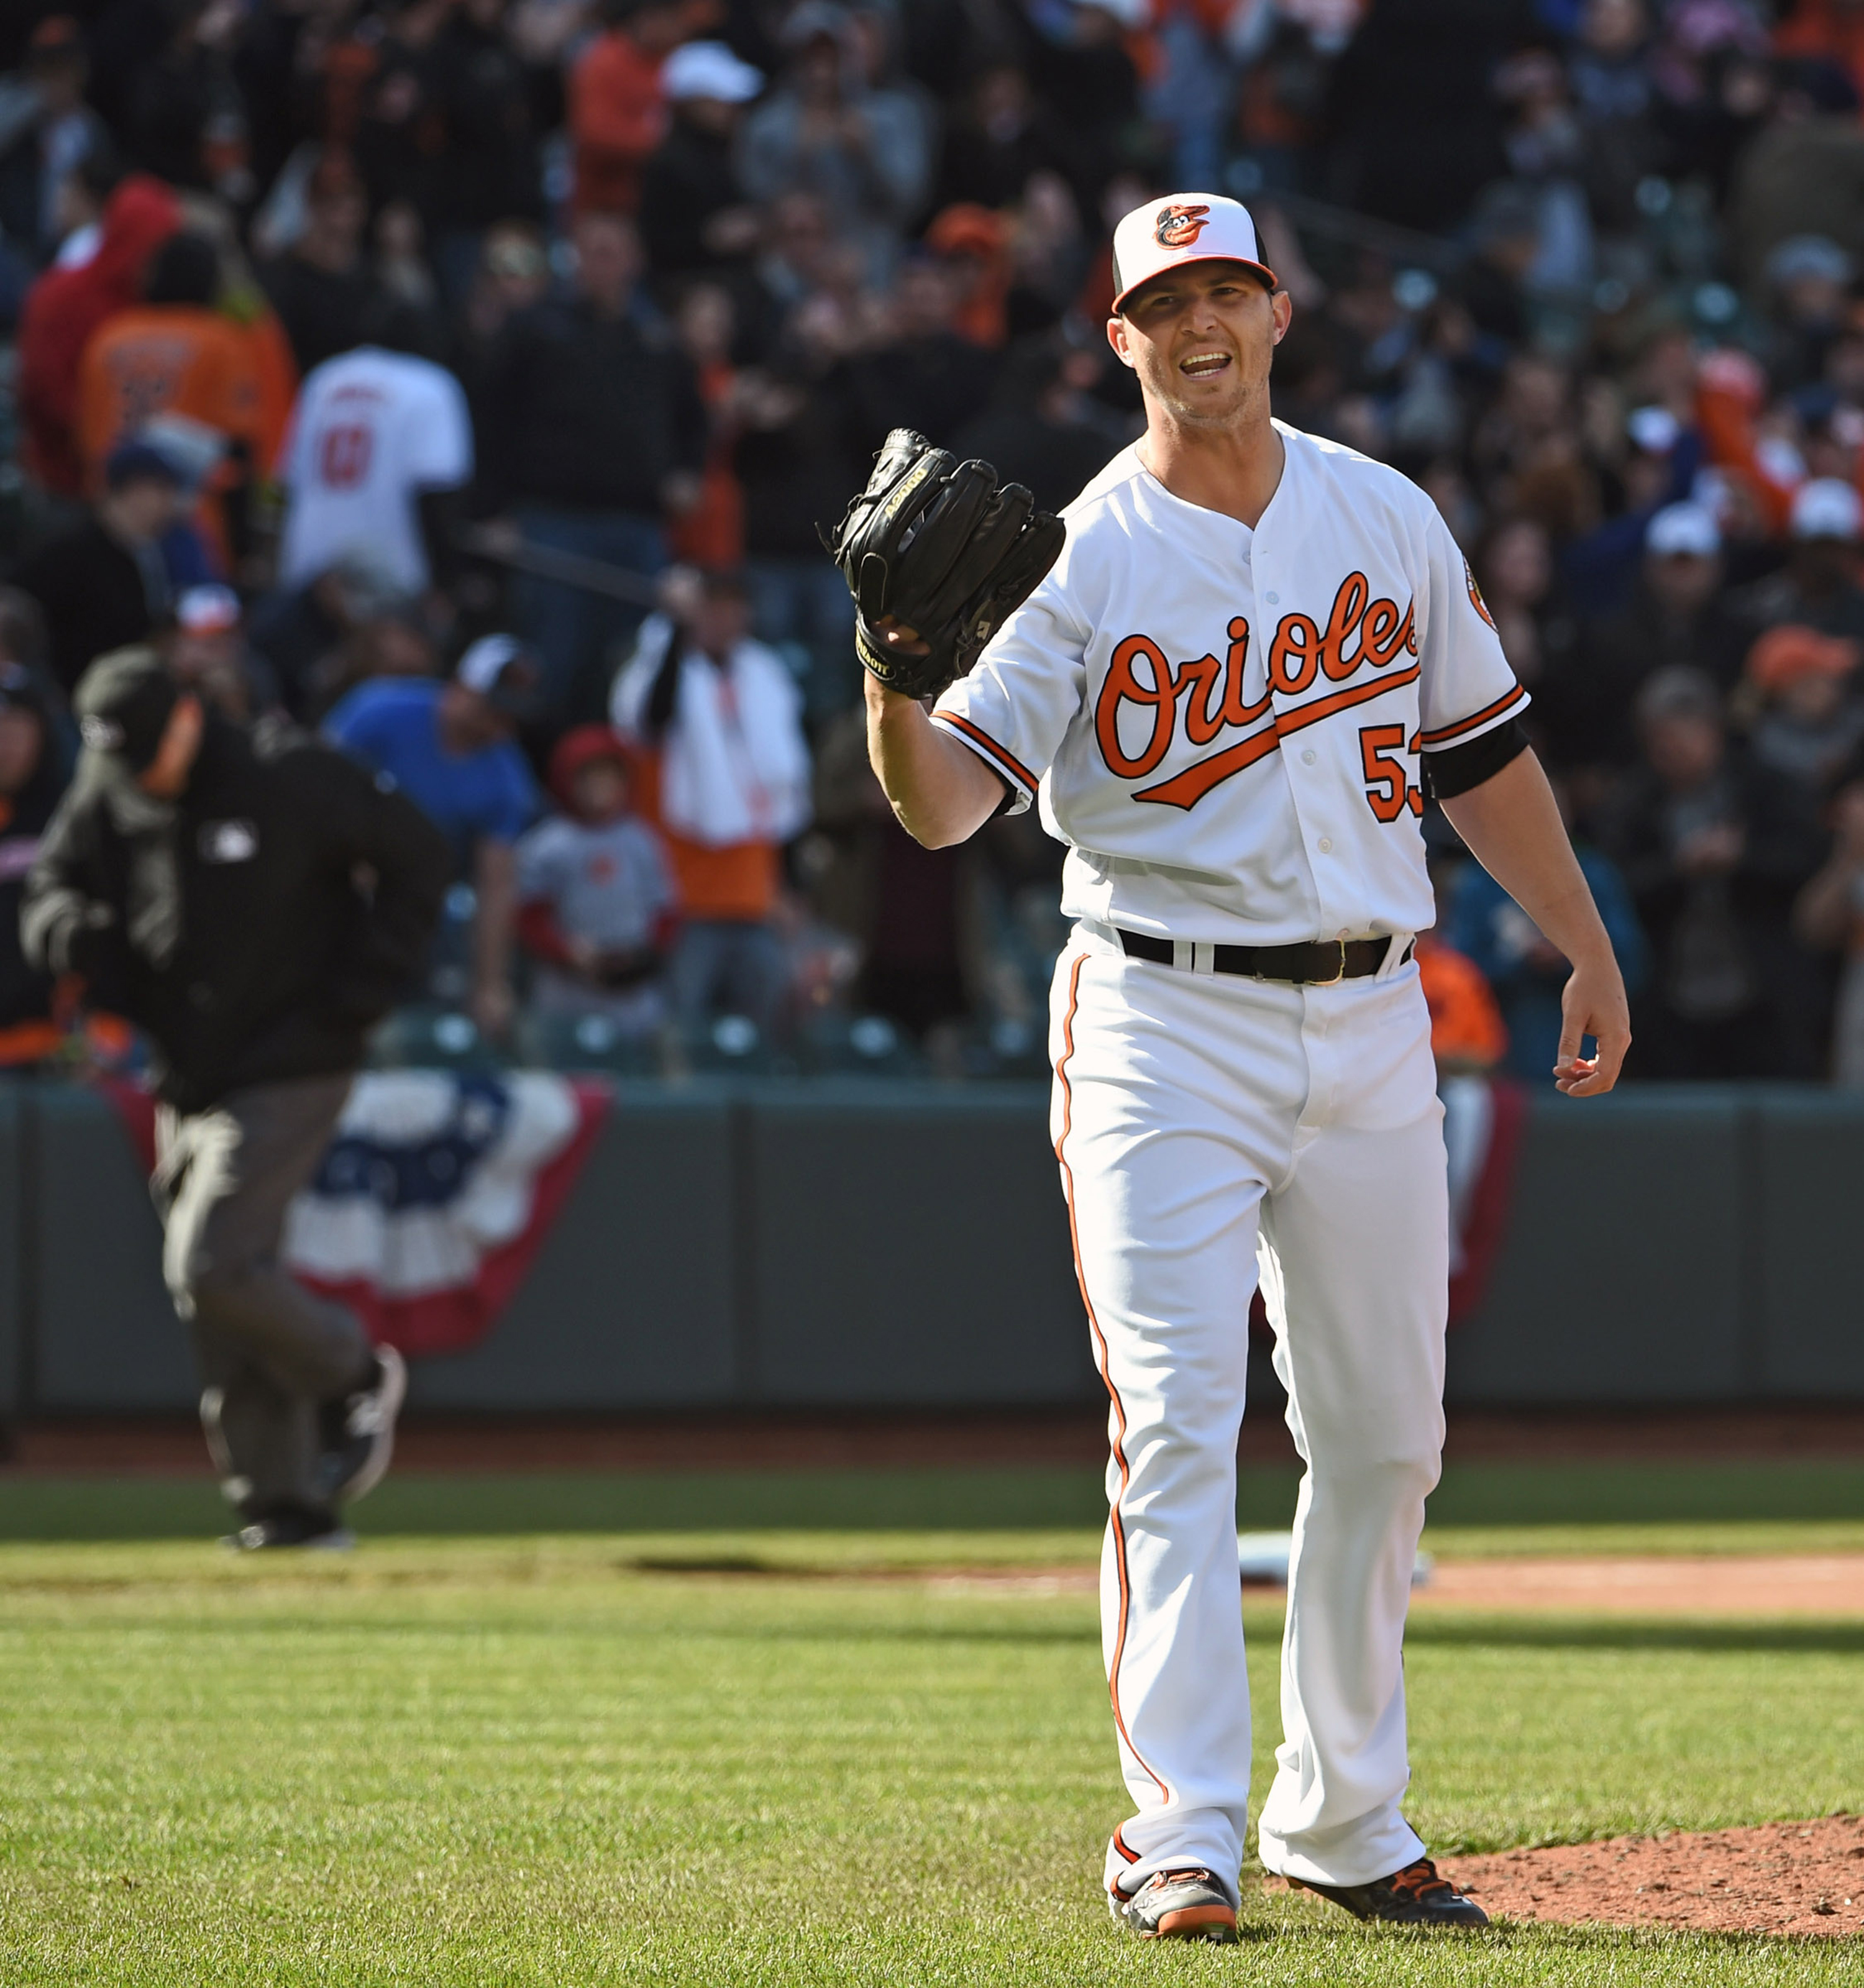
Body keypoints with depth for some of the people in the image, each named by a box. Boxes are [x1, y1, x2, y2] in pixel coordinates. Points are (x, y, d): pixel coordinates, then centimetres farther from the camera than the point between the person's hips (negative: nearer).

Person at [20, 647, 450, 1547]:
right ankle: (287, 1506, 12)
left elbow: (416, 857, -6)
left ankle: (353, 1373, 7)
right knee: (217, 1307, 5)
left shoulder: (290, 780, -13)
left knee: (213, 1265, -18)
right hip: (188, 1083, 7)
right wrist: (72, 932, -16)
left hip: (289, 1074, -7)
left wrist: (360, 994, -12)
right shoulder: (107, 796, 2)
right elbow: (52, 892, 10)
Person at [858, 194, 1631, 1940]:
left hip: (1370, 1024, 4)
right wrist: (895, 677, -34)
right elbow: (944, 801, -15)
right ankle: (1180, 1835, -13)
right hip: (1167, 1026, -4)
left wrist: (1585, 944, 17)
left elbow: (1480, 748, 18)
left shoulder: (1389, 521, 8)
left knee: (1384, 1435, 8)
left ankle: (1341, 1821, 19)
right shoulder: (1084, 557, -5)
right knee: (1175, 1424, -12)